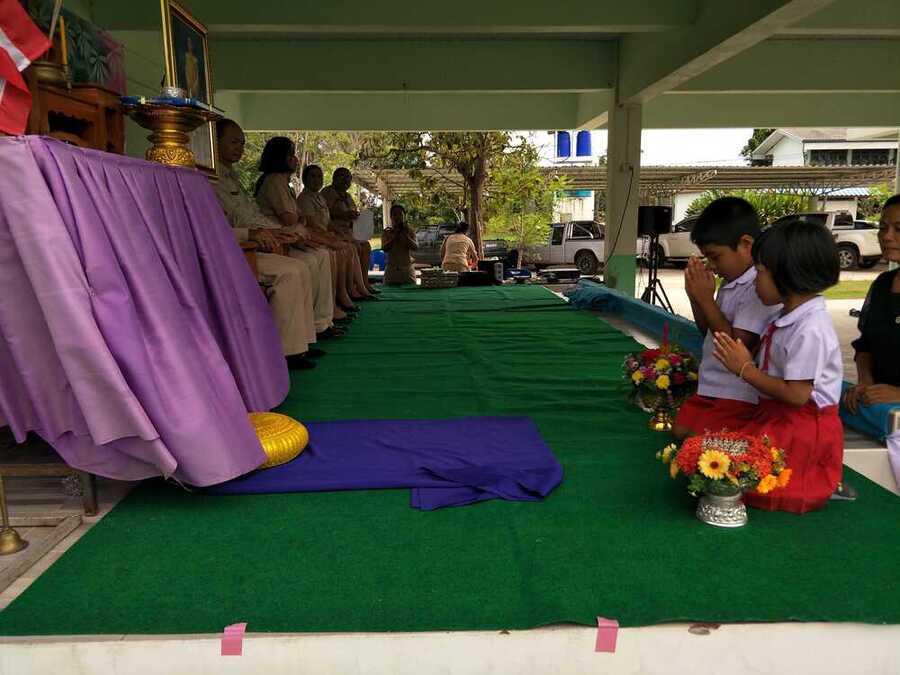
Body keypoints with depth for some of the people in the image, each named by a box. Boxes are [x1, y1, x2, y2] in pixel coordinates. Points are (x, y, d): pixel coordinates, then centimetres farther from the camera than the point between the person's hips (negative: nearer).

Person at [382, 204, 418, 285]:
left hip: (407, 269, 0)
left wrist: (405, 235, -18)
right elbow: (384, 248, -9)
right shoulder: (387, 231, 5)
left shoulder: (410, 231, 5)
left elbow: (415, 247, -9)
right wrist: (394, 235, -16)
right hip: (391, 270, 0)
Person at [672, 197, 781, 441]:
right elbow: (707, 329, 18)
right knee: (679, 430, 9)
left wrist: (706, 299, -19)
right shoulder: (730, 282, 9)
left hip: (737, 398, -9)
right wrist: (695, 296, 0)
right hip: (710, 388, 9)